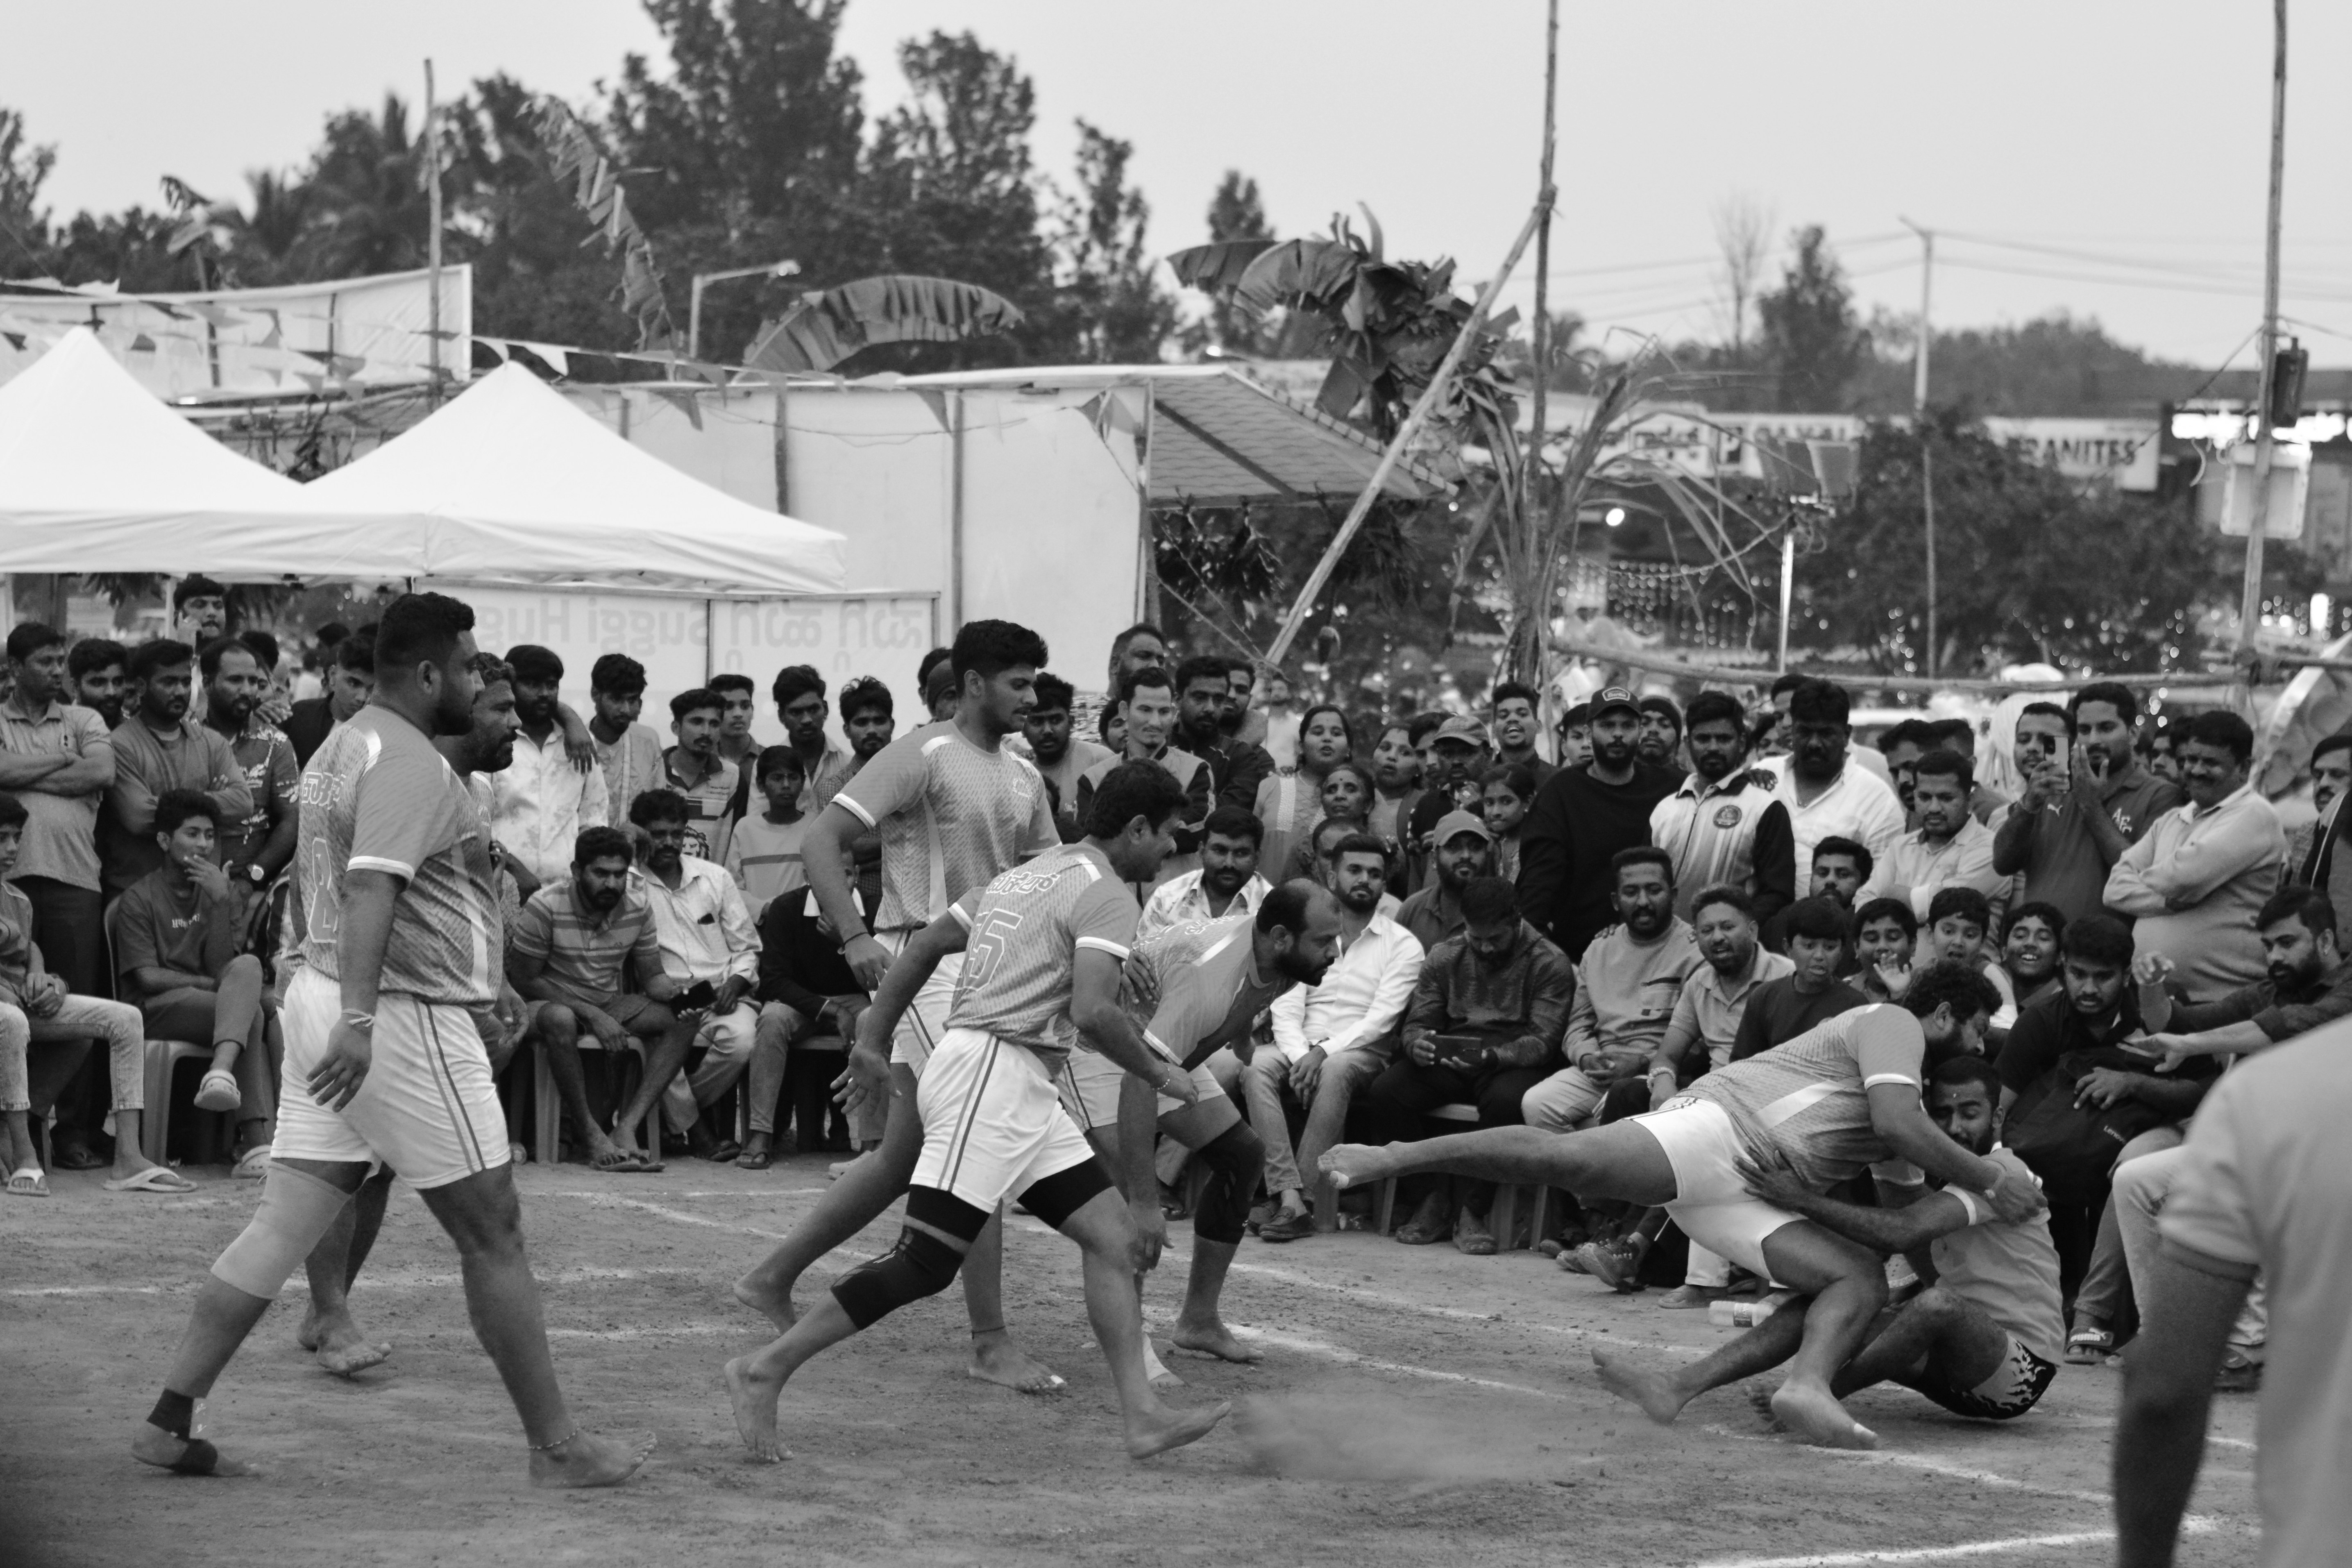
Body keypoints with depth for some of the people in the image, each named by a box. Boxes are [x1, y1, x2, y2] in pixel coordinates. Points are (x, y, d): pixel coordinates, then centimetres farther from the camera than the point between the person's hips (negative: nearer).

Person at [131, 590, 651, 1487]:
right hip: (402, 1017, -9)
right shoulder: (411, 764, -15)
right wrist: (360, 1019, -37)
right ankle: (557, 1448, 7)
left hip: (323, 998, 9)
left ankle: (170, 1420, 4)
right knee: (493, 1236, 0)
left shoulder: (342, 747, 15)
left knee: (282, 1227, 7)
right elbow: (370, 886, -28)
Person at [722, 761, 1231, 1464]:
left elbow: (925, 944, 23)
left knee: (1113, 1235, 5)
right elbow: (1093, 1011, -20)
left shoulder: (1026, 875, 22)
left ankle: (1143, 1414, 1)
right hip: (992, 1071, -11)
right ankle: (764, 1372, -8)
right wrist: (1160, 1074, -5)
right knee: (925, 1265, -13)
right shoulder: (1106, 894, -7)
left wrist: (874, 1042, 27)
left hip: (1016, 1089, 11)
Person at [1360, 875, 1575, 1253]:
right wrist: (1417, 1045, -19)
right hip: (1448, 1061, 4)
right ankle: (1430, 1197, -7)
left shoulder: (1550, 964, -2)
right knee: (1383, 1093, -23)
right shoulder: (1444, 958, 11)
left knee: (1505, 1100, -40)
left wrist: (1494, 1057, -31)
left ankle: (1472, 1208, -21)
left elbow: (1543, 1041, -11)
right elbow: (1417, 1022, 9)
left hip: (1514, 1063, -4)